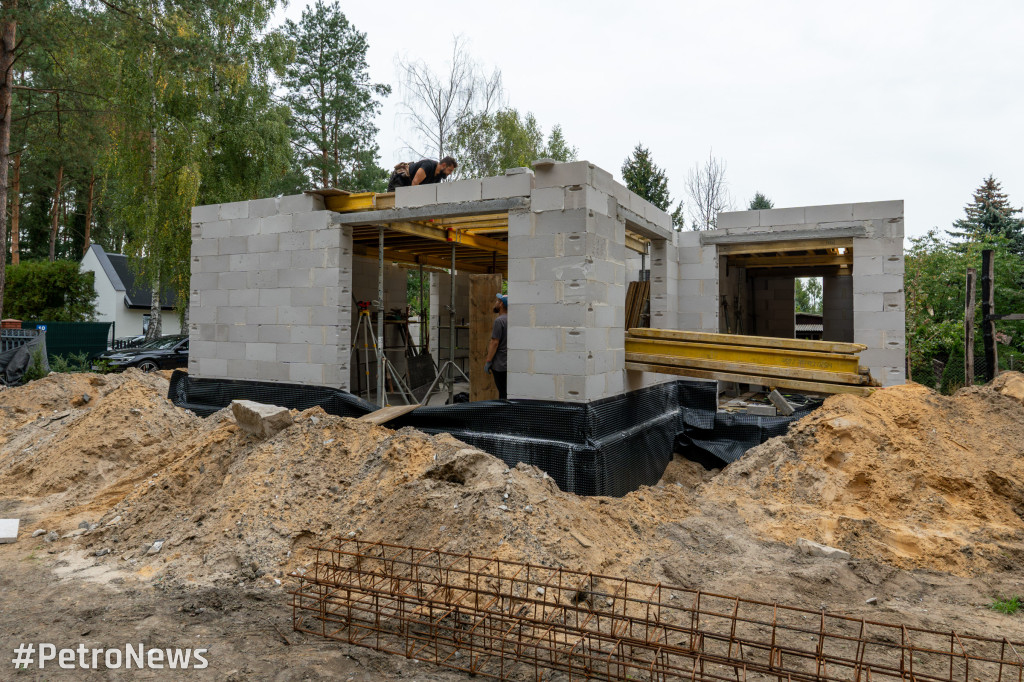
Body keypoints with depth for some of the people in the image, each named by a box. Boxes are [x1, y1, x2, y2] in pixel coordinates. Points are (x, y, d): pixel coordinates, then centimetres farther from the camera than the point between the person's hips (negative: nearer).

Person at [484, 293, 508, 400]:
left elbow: (495, 343, -17)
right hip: (510, 364, 8)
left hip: (500, 365, -8)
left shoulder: (499, 321, -13)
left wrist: (488, 362, -12)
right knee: (508, 393, 10)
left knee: (502, 394, -4)